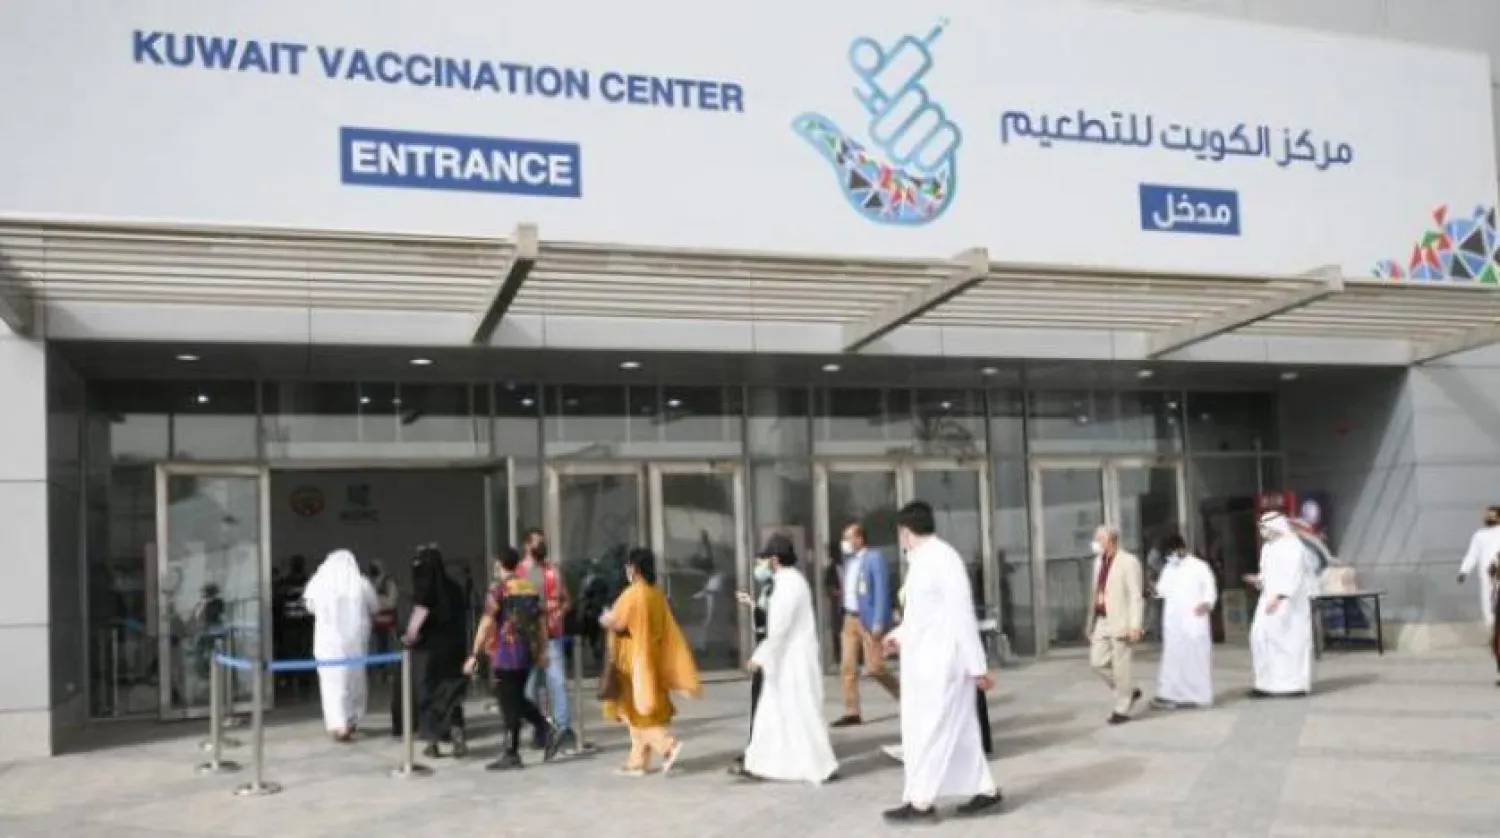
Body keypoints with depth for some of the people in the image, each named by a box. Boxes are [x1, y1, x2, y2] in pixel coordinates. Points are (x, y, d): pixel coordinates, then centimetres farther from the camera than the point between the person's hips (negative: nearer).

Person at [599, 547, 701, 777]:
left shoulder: (632, 593, -16)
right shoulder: (657, 595, 8)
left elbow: (613, 621, -11)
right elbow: (668, 631, 9)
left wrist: (604, 618, 10)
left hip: (636, 659, -8)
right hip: (651, 657, 8)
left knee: (640, 710, -2)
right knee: (643, 710, 12)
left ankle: (668, 744, -17)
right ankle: (638, 762, 16)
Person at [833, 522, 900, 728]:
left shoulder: (874, 558, -10)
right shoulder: (849, 559, 12)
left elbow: (881, 591, -15)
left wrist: (878, 623, -19)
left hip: (869, 620, -7)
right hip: (850, 618, 7)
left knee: (873, 668, -5)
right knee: (847, 667, 2)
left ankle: (904, 695, 18)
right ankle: (852, 712, 7)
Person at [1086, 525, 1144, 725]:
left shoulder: (1129, 561, -11)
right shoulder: (1098, 561, 12)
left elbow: (1136, 596, -14)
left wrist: (1134, 626, -20)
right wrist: (1092, 621, 15)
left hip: (1121, 622, -8)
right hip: (1102, 621, 8)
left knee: (1120, 667, -1)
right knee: (1098, 661, 7)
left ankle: (1122, 709, 10)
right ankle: (1129, 691, 25)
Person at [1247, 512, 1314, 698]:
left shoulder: (1292, 545, -13)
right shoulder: (1268, 547, 14)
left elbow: (1292, 575, -21)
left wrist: (1278, 597, -29)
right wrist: (1259, 580, 1)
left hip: (1289, 601, -9)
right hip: (1270, 598, 9)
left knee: (1290, 640, -5)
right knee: (1262, 638, 3)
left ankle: (1294, 685, 2)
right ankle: (1269, 683, 9)